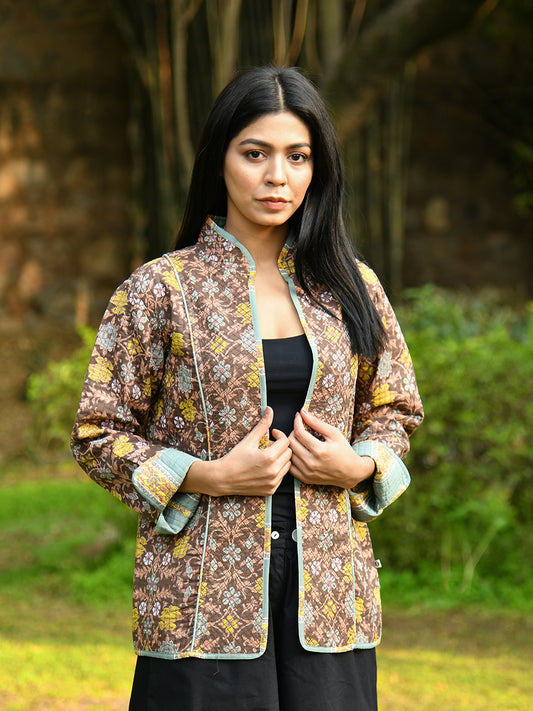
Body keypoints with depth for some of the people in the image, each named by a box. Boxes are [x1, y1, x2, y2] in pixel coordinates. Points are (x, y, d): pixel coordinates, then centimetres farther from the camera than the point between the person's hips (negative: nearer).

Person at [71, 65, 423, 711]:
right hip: (207, 587, -3)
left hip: (328, 584, 3)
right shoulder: (160, 289, -1)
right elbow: (99, 434, 0)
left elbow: (394, 410, 19)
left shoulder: (348, 286, 9)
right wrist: (209, 476, -13)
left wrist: (358, 465, -2)